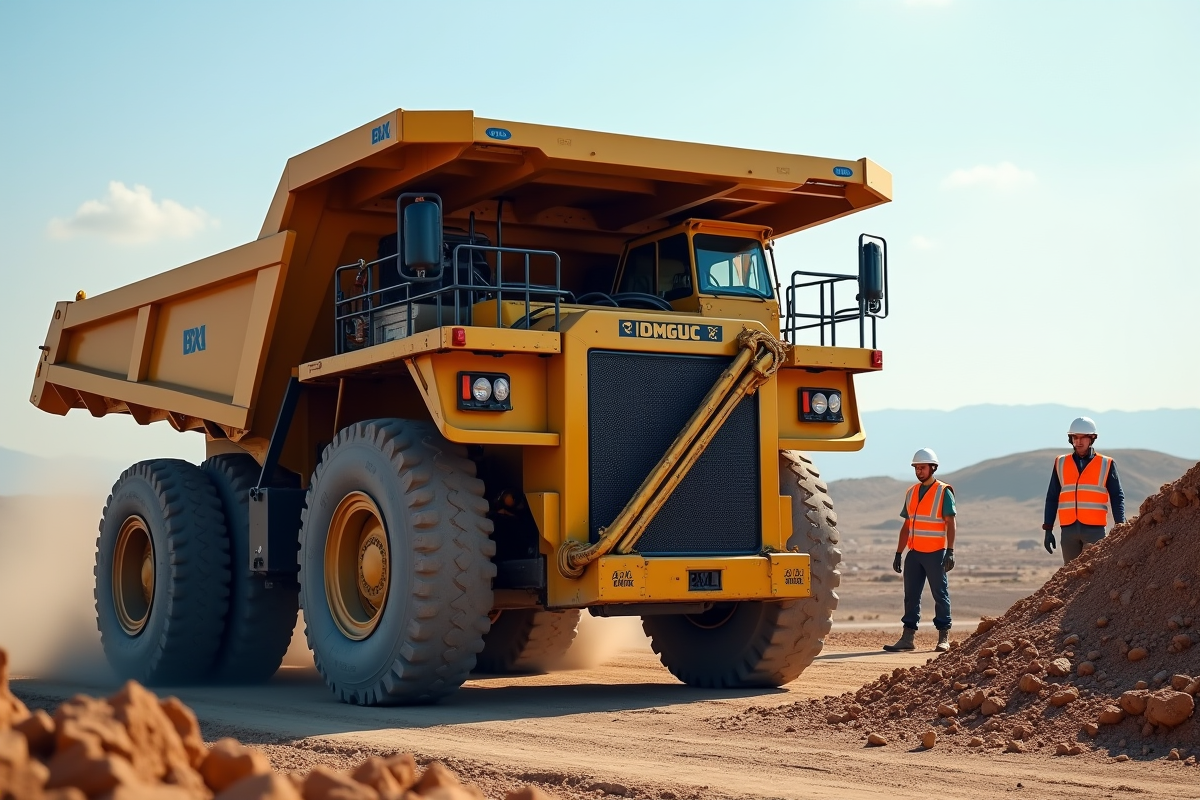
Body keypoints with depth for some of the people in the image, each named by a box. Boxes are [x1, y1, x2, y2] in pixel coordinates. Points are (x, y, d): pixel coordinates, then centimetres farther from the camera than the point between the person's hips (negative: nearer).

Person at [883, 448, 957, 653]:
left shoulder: (944, 492, -3)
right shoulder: (911, 493, 13)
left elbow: (950, 524, -8)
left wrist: (950, 551, -16)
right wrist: (898, 553, 11)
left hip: (935, 553, -6)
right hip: (914, 553, 6)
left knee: (940, 595, 2)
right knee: (911, 596, 4)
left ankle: (944, 638, 7)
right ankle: (907, 638, 6)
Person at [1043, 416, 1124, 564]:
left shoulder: (1106, 464, 5)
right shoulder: (1061, 464, 11)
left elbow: (1117, 497, 5)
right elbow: (1052, 498, 14)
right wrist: (1048, 529, 8)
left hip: (1094, 529, -3)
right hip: (1068, 530, 3)